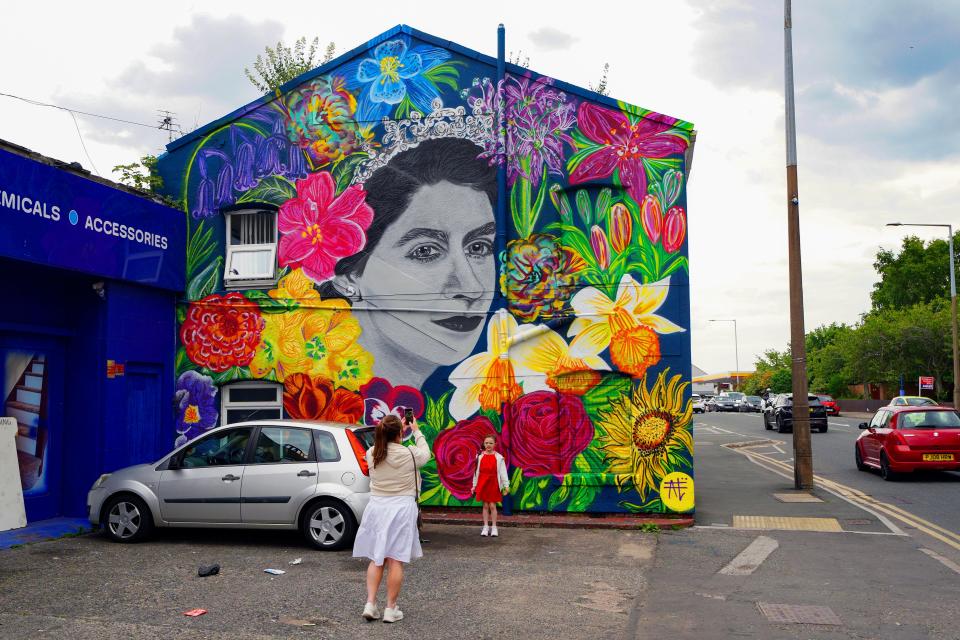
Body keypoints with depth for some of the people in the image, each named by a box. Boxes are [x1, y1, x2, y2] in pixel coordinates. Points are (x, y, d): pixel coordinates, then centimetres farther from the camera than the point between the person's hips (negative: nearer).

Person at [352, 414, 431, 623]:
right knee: (395, 561, 3)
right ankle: (391, 609, 8)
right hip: (401, 509, -4)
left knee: (376, 559, 14)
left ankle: (370, 604, 9)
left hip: (376, 508, 4)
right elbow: (425, 454, 10)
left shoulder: (371, 454, -3)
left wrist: (391, 431, 26)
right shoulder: (410, 454, -12)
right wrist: (417, 431, 22)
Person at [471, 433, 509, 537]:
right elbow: (477, 471, 7)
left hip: (493, 484, -2)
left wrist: (506, 486, -7)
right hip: (482, 483, 2)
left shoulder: (499, 457, -2)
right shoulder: (480, 456, 3)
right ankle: (485, 527, 13)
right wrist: (474, 485, 8)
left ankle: (494, 528, 9)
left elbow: (503, 472, -4)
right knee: (485, 505, 7)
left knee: (492, 505, -1)